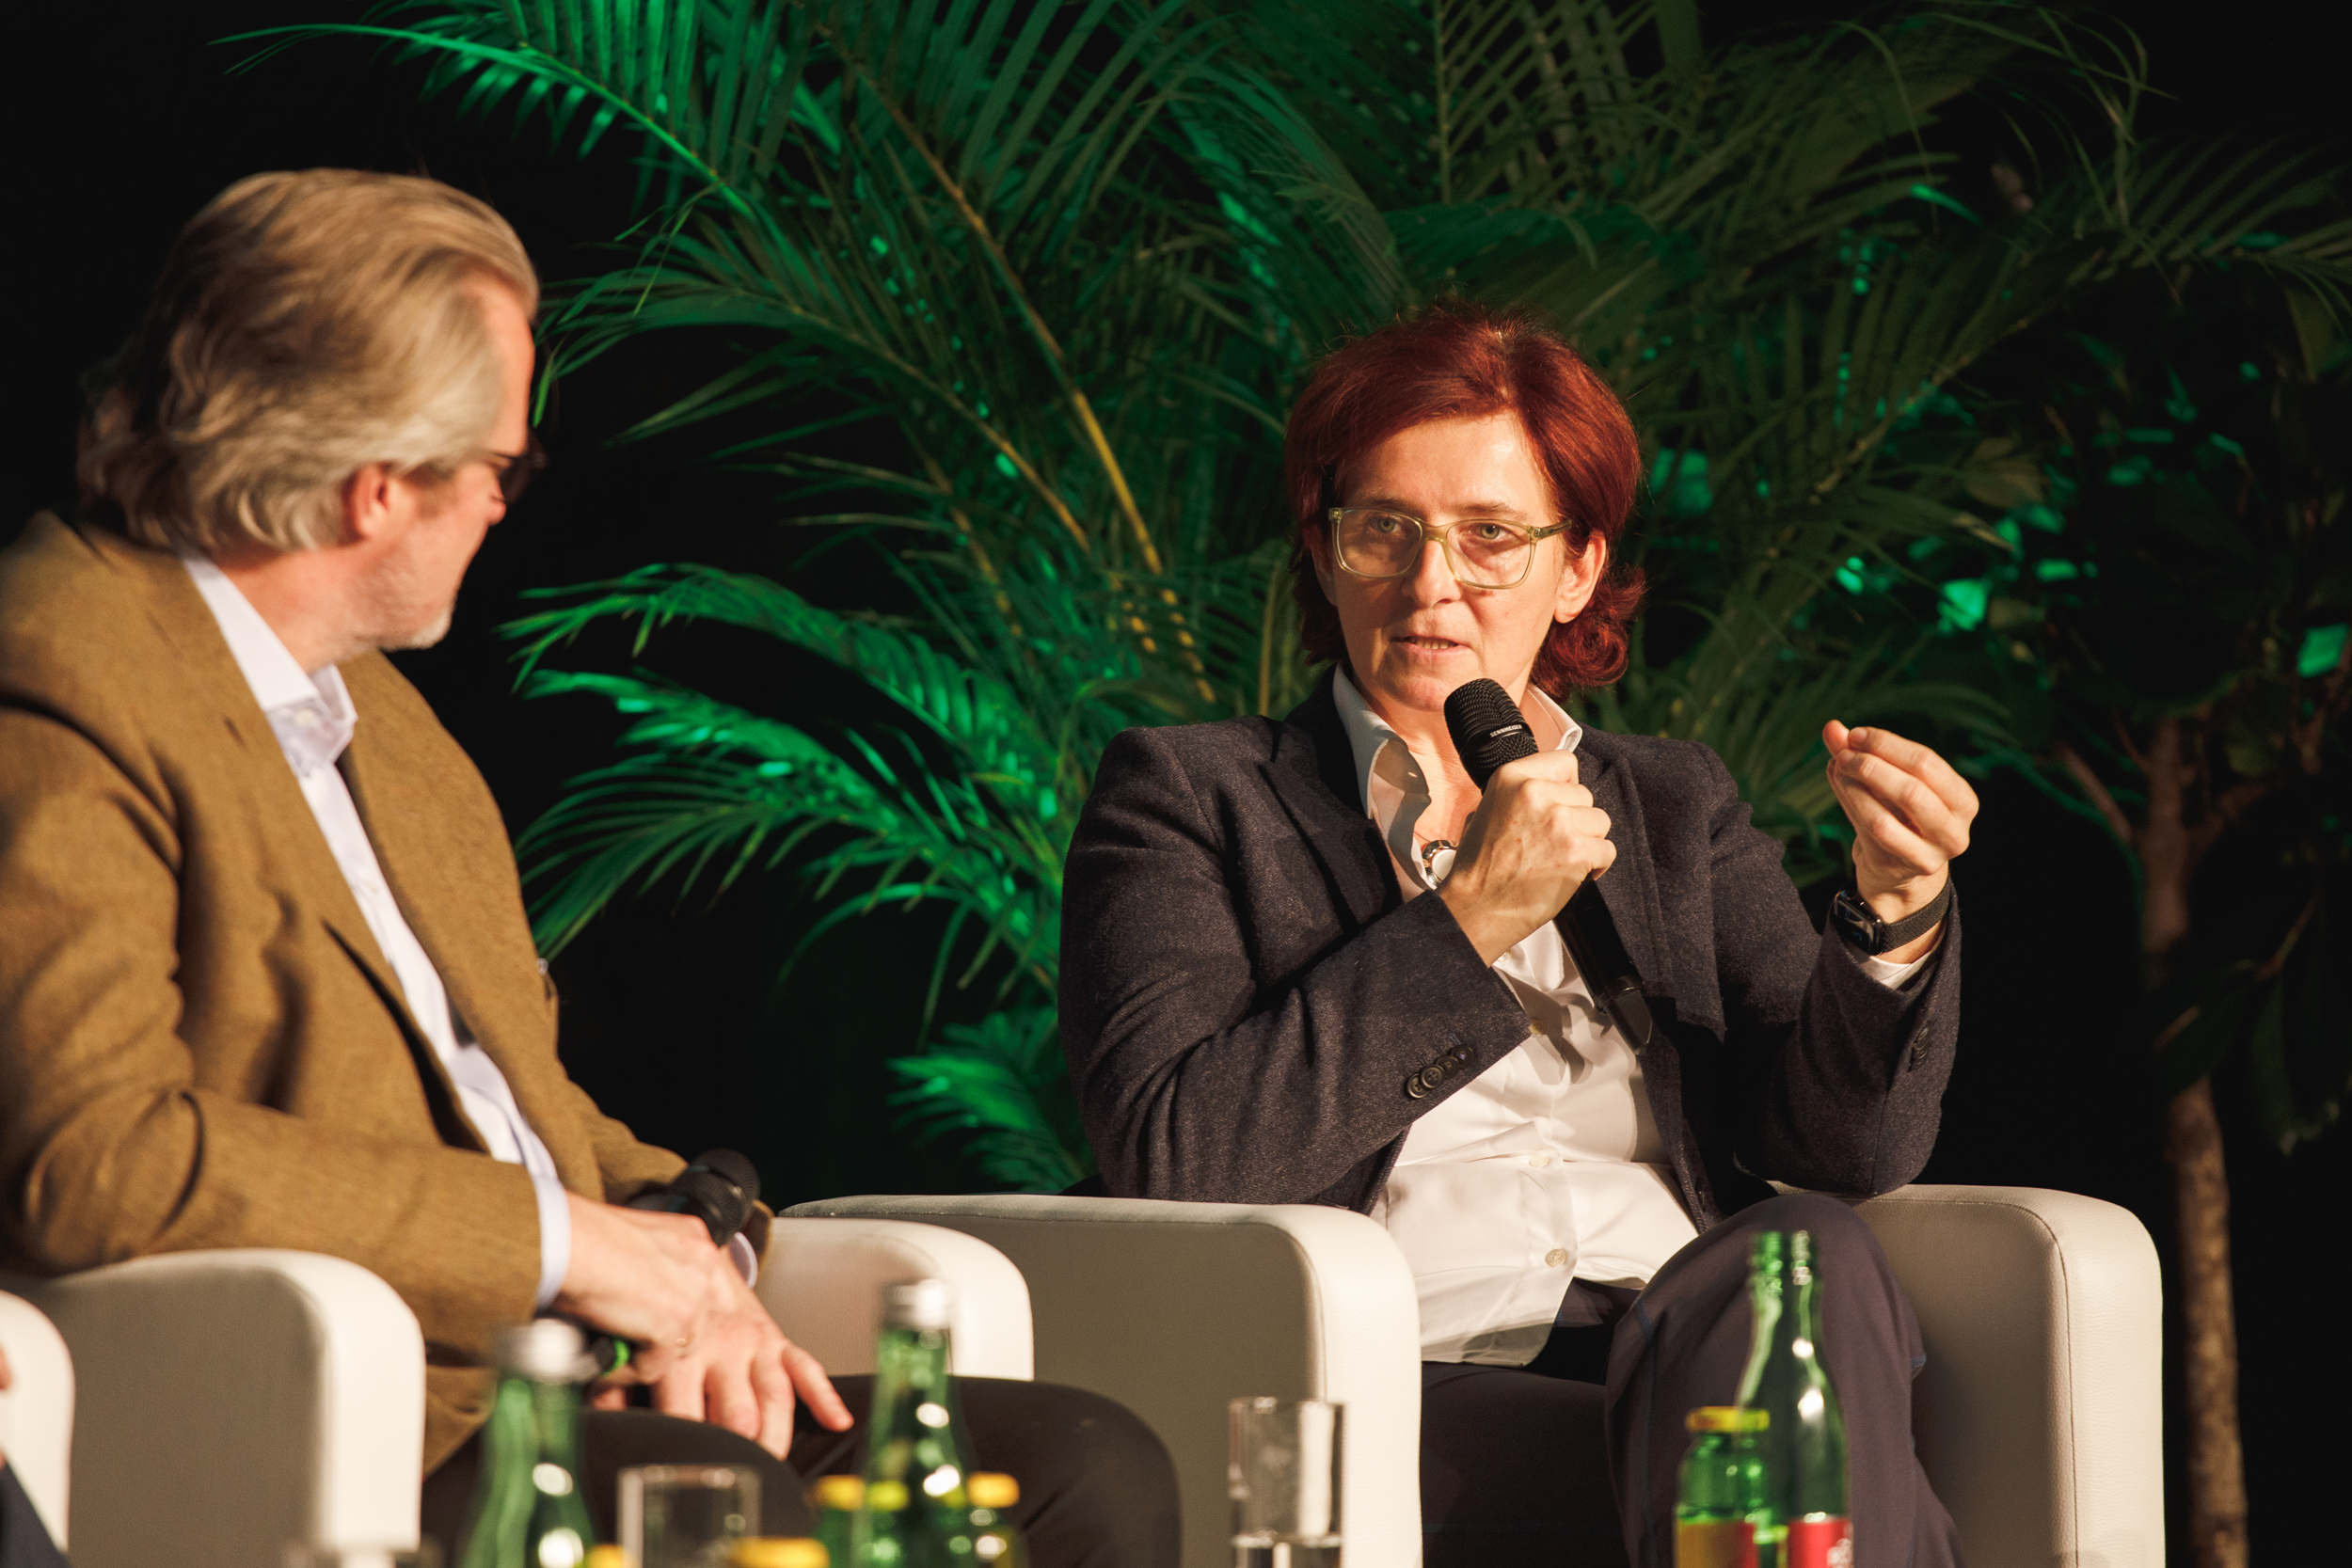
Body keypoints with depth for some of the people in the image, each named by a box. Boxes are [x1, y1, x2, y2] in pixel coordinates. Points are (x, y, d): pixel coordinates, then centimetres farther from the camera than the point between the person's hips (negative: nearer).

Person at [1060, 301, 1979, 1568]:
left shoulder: (1675, 807, 25)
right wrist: (1468, 920, -5)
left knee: (1801, 1252, -33)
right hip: (1406, 1407, -4)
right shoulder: (1185, 798, 13)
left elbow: (1846, 1146, 13)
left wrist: (1895, 910, -7)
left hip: (1692, 1359, 4)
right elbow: (1172, 1160, -4)